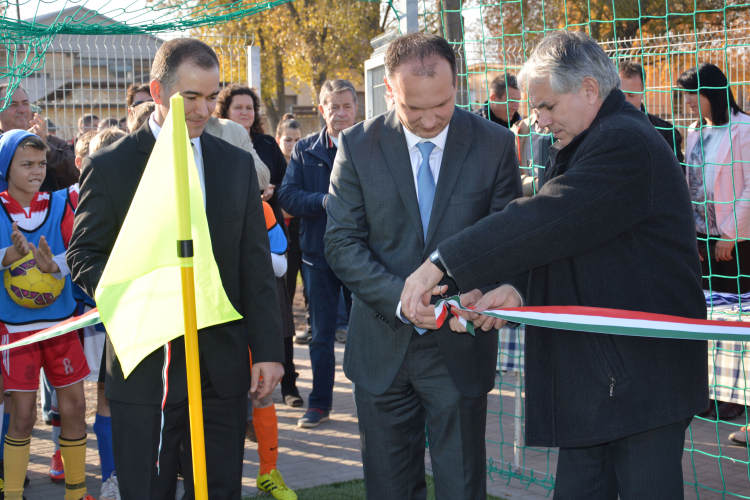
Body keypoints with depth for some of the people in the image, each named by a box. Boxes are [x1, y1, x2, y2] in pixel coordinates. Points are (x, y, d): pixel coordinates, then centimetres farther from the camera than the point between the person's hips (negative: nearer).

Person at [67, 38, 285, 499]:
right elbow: (84, 254, 2)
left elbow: (256, 266, 8)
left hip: (222, 366, 3)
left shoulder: (238, 164, 9)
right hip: (144, 366, -3)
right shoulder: (110, 167, 0)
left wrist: (268, 350, 2)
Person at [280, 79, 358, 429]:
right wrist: (325, 201, -19)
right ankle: (320, 402, 18)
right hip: (319, 253, 1)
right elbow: (287, 196, -4)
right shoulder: (305, 150, 6)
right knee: (321, 334, 9)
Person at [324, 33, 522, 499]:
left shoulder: (495, 144, -5)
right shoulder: (358, 146, -4)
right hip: (383, 347, 1)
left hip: (460, 346, -1)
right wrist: (399, 296, -23)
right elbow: (342, 243, -6)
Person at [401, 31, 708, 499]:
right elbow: (556, 234, 14)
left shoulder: (626, 143, -17)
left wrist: (441, 264, -21)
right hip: (593, 375, 10)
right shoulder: (580, 147, 17)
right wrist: (515, 287, -7)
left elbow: (543, 220, -24)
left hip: (642, 373, -10)